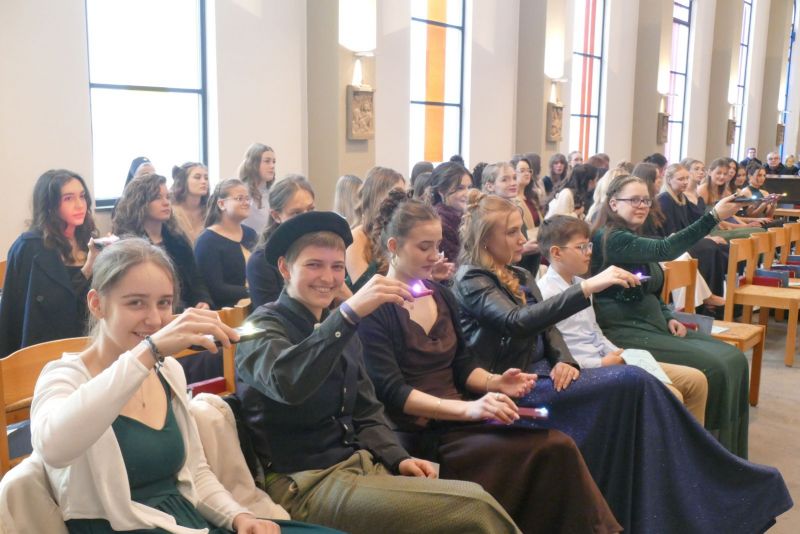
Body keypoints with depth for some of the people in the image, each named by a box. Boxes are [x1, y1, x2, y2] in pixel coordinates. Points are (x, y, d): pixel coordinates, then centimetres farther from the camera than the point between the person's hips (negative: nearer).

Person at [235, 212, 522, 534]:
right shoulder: (264, 326, -7)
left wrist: (398, 459, 0)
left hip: (361, 464, 7)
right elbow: (287, 384, -31)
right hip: (305, 483, -7)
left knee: (475, 498, -14)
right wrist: (350, 313, -36)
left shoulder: (339, 327, 14)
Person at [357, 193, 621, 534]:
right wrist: (467, 408, -26)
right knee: (549, 449, -24)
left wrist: (494, 383, -5)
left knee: (558, 446, -20)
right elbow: (391, 392, -16)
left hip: (458, 422, 7)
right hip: (417, 436, -6)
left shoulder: (441, 295, 14)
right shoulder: (375, 306, -8)